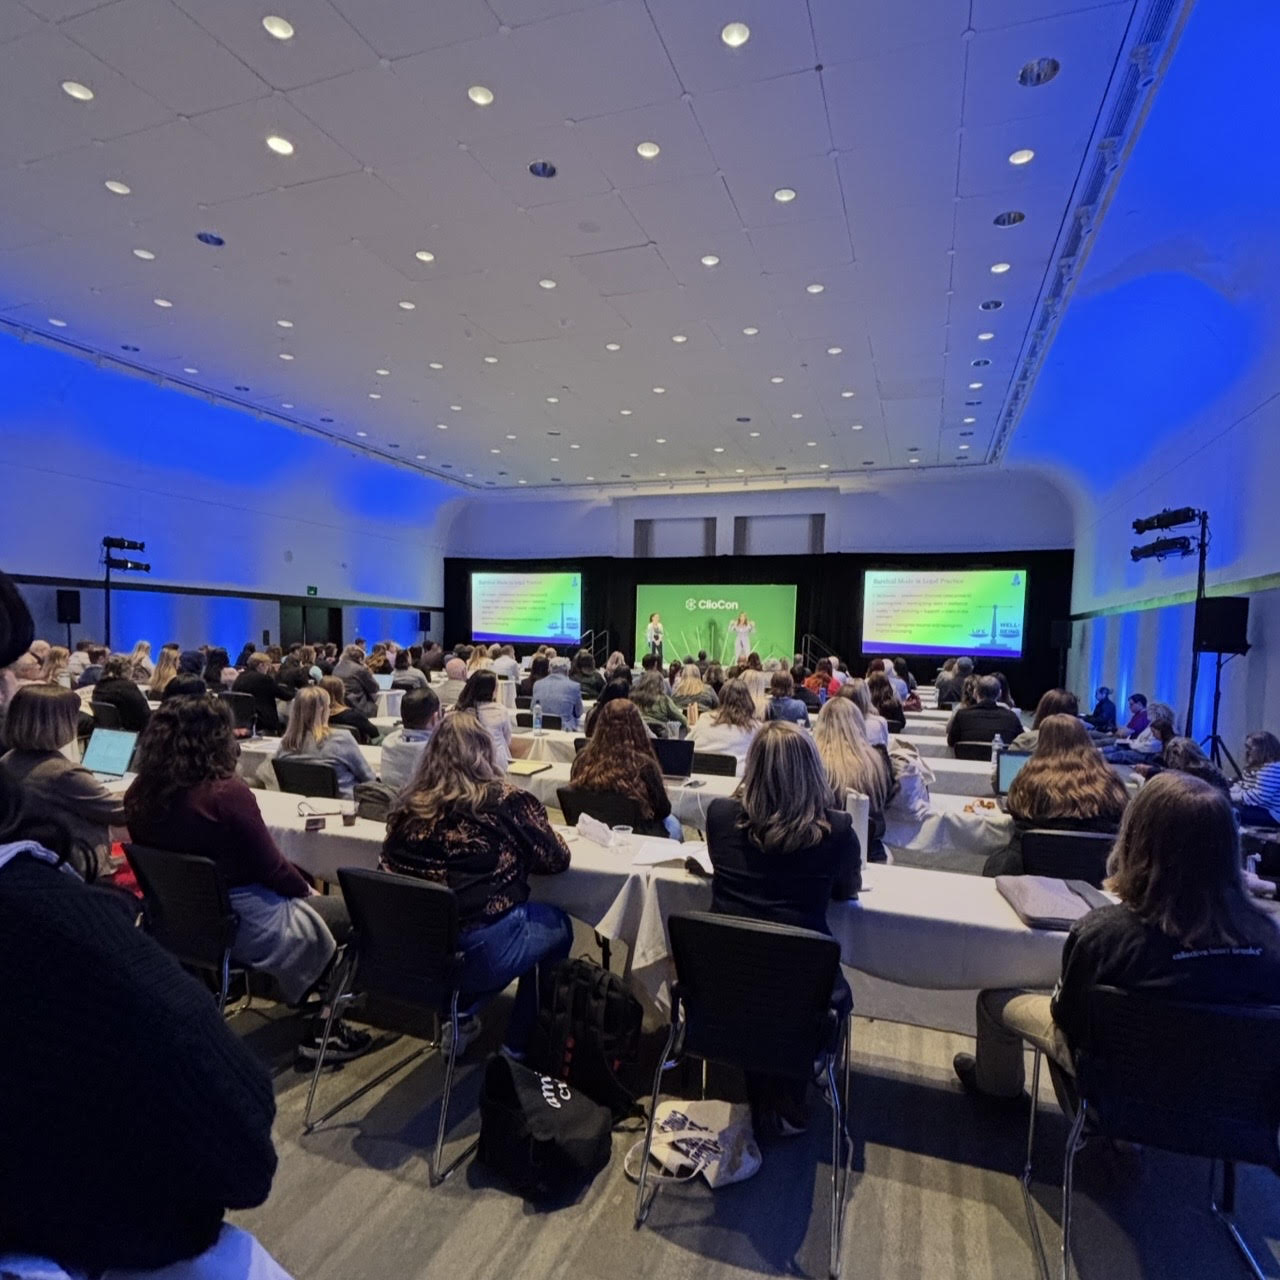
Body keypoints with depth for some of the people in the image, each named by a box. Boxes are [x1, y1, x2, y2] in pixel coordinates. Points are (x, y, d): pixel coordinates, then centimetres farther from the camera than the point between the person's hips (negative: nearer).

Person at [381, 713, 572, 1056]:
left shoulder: (407, 806, -2)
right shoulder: (508, 802, -13)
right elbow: (556, 860, -1)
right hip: (480, 950, -5)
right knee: (556, 923, 23)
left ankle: (460, 1015, 24)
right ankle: (520, 1045, 29)